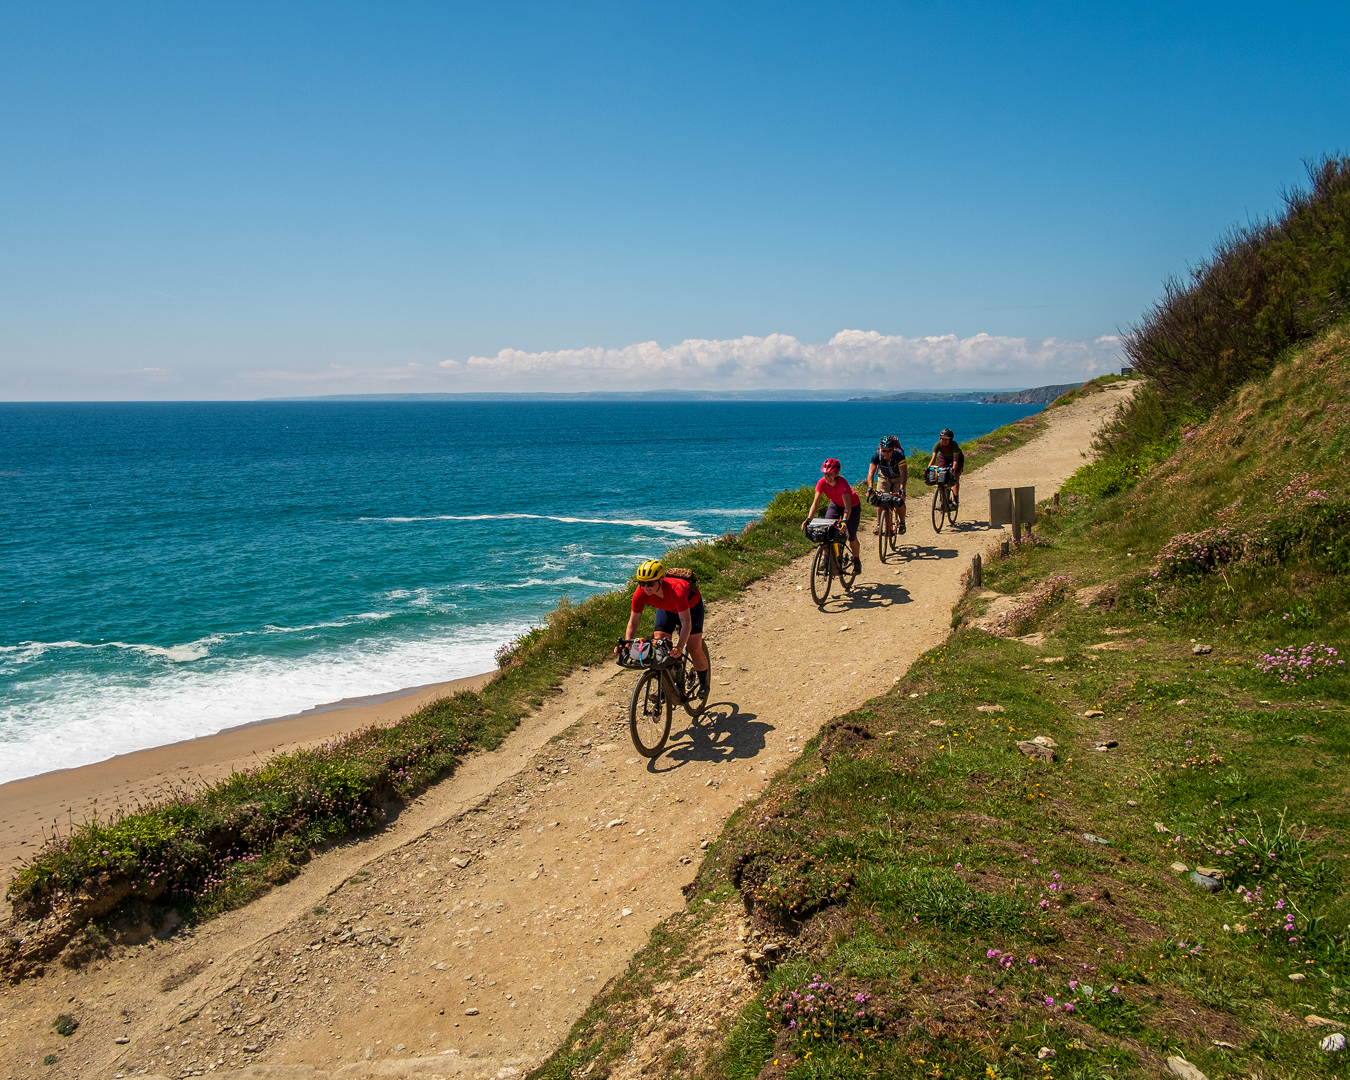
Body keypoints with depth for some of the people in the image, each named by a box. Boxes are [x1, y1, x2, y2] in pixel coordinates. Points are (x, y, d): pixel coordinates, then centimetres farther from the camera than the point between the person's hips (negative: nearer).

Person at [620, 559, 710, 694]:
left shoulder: (676, 590, -45)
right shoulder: (641, 593, -32)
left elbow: (686, 622, -45)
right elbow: (633, 622, -24)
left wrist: (679, 647, -57)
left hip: (691, 605, -4)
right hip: (667, 608, 4)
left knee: (694, 649, -9)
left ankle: (704, 682, 18)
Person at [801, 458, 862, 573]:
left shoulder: (842, 483, -38)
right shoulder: (822, 482, -26)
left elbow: (847, 506, -45)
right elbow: (815, 503, -27)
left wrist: (844, 521, -61)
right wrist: (808, 519, -40)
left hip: (853, 506, -4)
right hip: (835, 504, 4)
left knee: (851, 536, -7)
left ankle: (857, 561, 18)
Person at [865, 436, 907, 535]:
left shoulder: (899, 455, -34)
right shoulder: (876, 455, -28)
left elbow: (903, 473, -41)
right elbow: (871, 472, -33)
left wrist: (902, 489, -54)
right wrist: (870, 488, -48)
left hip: (898, 477, -2)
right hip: (884, 477, 2)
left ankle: (902, 523, 5)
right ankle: (878, 524, -3)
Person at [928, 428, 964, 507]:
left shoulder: (954, 445, -38)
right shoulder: (937, 445, -31)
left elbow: (955, 459, -47)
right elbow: (933, 458, -35)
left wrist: (953, 469, -63)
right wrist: (928, 467, -52)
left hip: (957, 457, -2)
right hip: (944, 458, 2)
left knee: (955, 478, -19)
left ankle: (955, 500, -16)